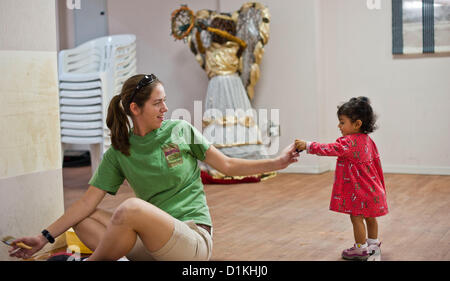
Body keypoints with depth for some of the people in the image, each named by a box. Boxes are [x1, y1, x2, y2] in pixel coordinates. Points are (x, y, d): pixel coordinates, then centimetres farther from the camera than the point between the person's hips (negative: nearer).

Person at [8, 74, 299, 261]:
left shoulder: (181, 131, 0)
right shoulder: (119, 152, 6)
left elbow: (227, 165, 4)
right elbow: (89, 201, 2)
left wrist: (277, 162, -6)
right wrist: (45, 237, -5)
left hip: (194, 239, -4)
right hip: (153, 242, 4)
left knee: (132, 208, -31)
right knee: (83, 220, -4)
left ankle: (91, 262, -8)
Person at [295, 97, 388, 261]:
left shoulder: (349, 142, -22)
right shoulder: (367, 140, 8)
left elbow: (330, 149, -30)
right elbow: (376, 162, 15)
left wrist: (308, 146, -28)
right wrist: (380, 184, 25)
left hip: (358, 190, -10)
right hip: (372, 188, 10)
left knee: (356, 217, 2)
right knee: (370, 217, 21)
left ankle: (361, 249, 11)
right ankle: (373, 245, 34)